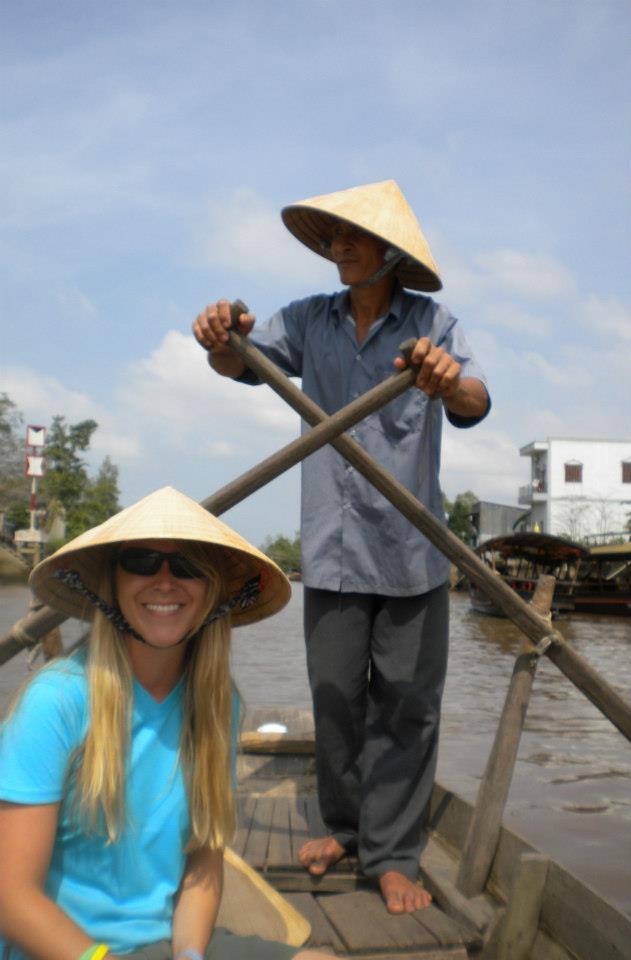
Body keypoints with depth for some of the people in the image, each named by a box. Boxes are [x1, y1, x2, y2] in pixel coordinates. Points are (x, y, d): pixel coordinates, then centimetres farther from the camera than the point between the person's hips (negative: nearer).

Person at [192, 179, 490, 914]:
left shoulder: (432, 324, -2)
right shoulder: (310, 321, 6)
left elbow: (474, 406, -16)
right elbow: (245, 364, -6)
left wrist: (448, 380, -40)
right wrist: (219, 339, -30)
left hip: (413, 549, -1)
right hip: (333, 549, 2)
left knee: (406, 705, 2)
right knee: (335, 697, 8)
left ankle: (392, 854, 16)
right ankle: (344, 825, 29)